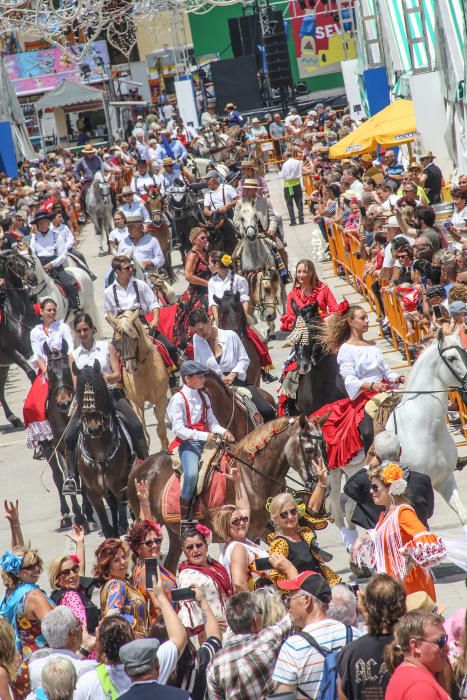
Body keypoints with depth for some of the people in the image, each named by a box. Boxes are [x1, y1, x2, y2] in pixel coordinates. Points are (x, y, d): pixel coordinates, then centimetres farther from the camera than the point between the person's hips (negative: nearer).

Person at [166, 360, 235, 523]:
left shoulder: (204, 397, 15)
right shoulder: (179, 399, -7)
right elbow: (178, 429, -14)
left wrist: (223, 432, -5)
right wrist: (204, 436, -23)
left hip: (206, 440, 7)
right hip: (188, 443, -7)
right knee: (192, 474, -31)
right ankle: (185, 516, -16)